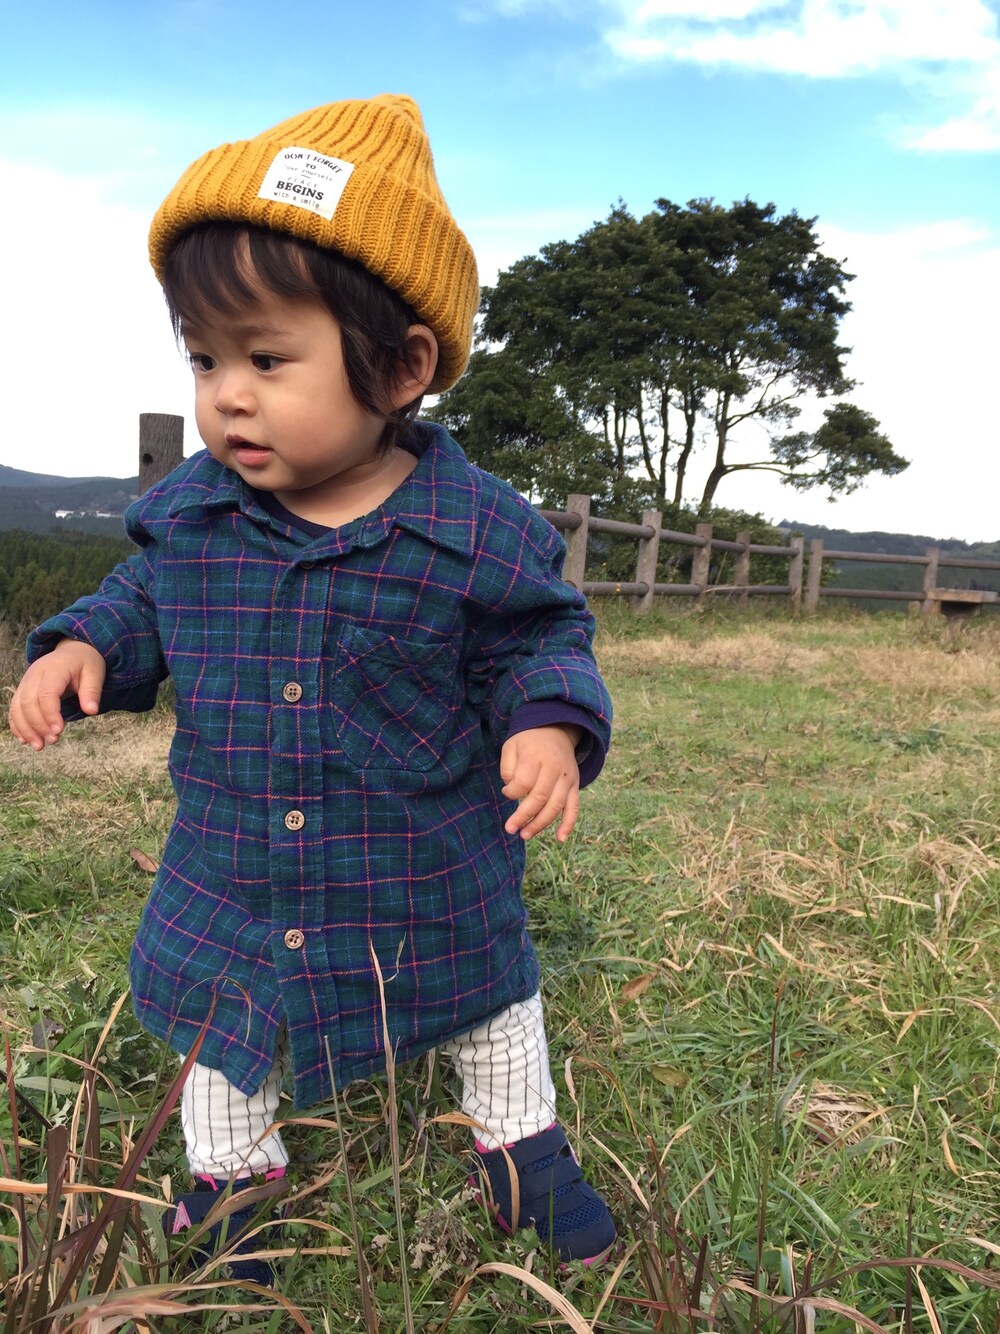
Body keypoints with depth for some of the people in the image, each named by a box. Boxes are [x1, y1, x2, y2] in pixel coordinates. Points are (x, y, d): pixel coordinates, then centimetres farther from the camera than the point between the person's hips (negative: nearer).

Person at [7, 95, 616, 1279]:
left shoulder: (473, 528, -20)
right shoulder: (188, 512, -9)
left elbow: (541, 637, -9)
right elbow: (145, 603, 8)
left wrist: (547, 724, -27)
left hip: (431, 879, -2)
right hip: (230, 872, 3)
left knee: (488, 1005, 22)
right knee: (220, 1017, 23)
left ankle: (521, 1143, 52)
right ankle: (229, 1169, 52)